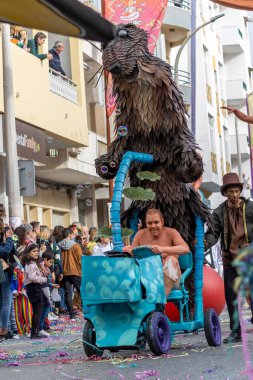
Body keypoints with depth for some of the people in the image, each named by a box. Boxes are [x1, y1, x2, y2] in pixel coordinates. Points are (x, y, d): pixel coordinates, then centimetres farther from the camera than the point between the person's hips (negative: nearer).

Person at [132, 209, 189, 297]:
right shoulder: (140, 234, 5)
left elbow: (186, 249, -21)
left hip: (169, 279, -2)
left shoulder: (171, 233, -3)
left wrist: (163, 249, -36)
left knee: (171, 259, -29)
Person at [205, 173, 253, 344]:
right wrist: (205, 243, -18)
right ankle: (236, 332, 14)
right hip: (230, 260, 2)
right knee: (231, 296, 5)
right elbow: (213, 233, 2)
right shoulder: (219, 212, 5)